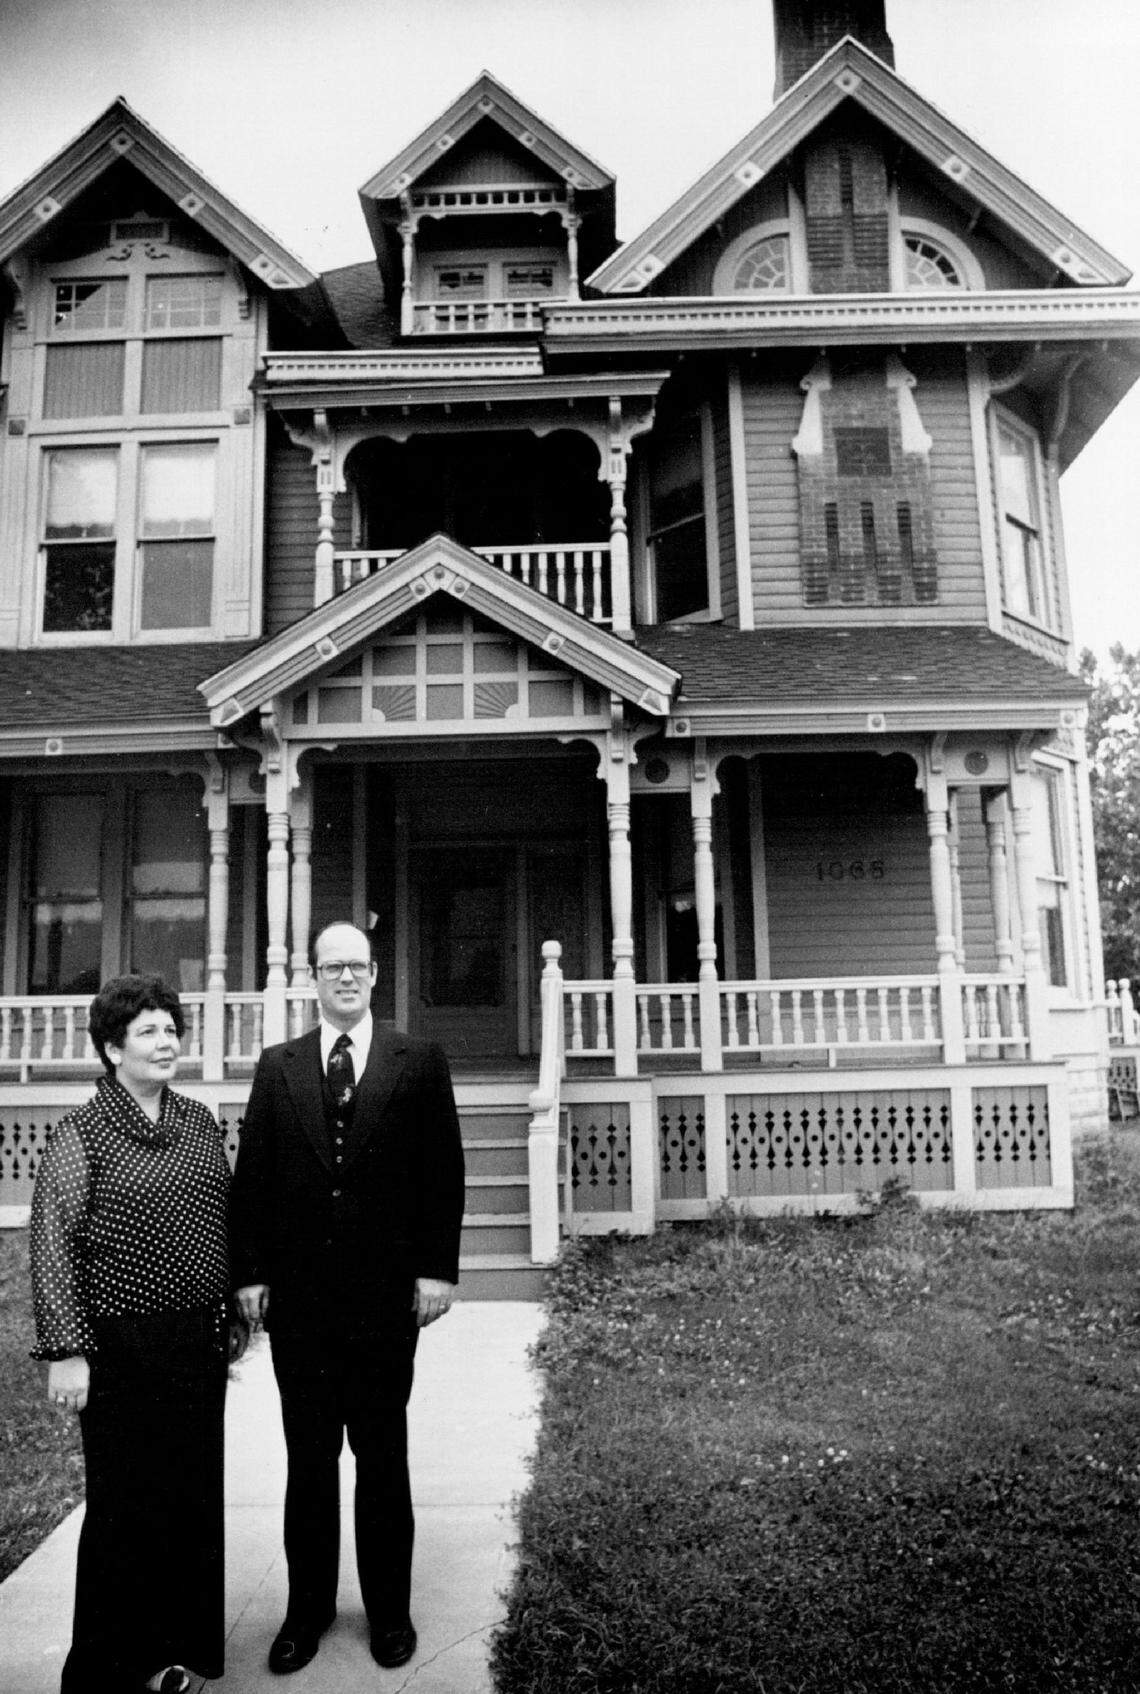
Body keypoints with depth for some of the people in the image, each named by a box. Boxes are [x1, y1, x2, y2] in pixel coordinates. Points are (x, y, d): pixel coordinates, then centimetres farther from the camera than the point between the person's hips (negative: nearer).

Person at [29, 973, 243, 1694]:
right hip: (123, 1348, -5)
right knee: (126, 1505, 7)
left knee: (196, 1494, 15)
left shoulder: (200, 1121, 6)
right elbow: (52, 1241, -11)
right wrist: (66, 1350, -15)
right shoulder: (82, 1131, -9)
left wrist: (231, 1317, 14)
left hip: (200, 1343, 5)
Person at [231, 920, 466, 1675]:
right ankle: (309, 1606, 29)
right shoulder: (277, 1067, 5)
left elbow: (443, 1172, -2)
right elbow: (252, 1175, 4)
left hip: (386, 1293, -1)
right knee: (309, 1458, 13)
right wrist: (251, 1272, 0)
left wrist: (438, 1269, -7)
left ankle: (389, 1607, 28)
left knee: (383, 1456, 12)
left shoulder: (420, 1062, -1)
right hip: (297, 1295, 2)